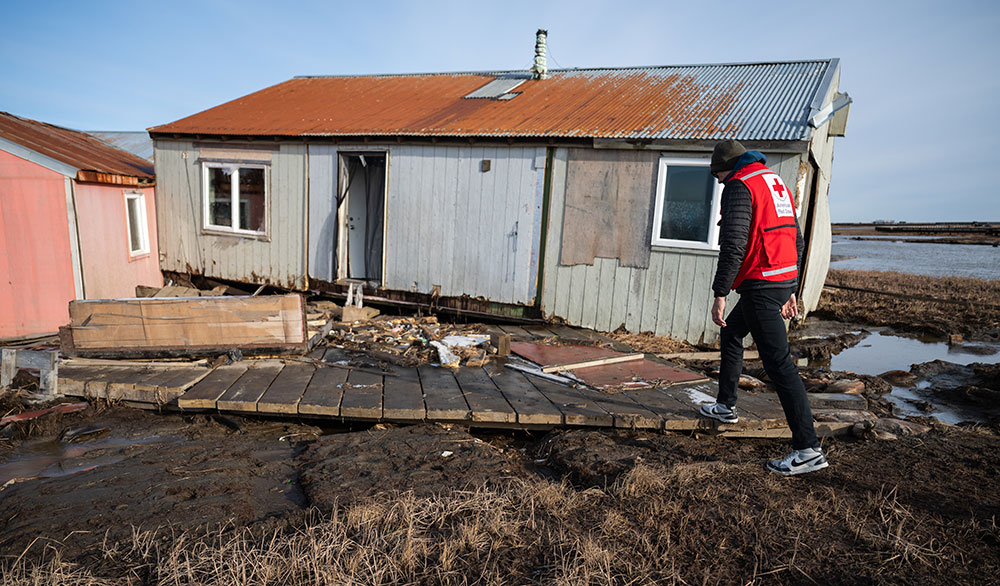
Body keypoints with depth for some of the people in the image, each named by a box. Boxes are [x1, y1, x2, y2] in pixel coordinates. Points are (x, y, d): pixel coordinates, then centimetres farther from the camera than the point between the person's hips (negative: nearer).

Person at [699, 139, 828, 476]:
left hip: (760, 284, -10)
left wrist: (720, 294, -19)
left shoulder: (739, 186, -9)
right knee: (730, 334, 24)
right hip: (784, 280, 10)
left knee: (778, 363, -9)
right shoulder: (777, 182, 20)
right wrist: (790, 291, 25)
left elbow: (733, 245, -21)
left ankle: (808, 449, -6)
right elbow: (796, 240, 22)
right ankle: (726, 406, 36)